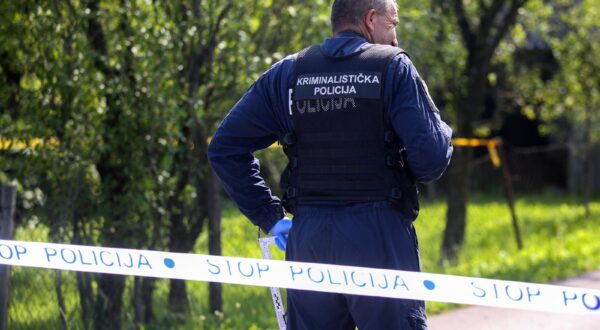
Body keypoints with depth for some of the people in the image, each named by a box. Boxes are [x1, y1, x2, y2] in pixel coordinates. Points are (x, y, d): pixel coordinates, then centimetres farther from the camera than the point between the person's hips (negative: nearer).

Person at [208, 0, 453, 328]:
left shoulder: (288, 73, 10)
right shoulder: (393, 67, -1)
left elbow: (225, 147, 6)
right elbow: (431, 159, -10)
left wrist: (270, 217, 8)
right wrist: (442, 133, 13)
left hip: (308, 237, 4)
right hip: (380, 238, -4)